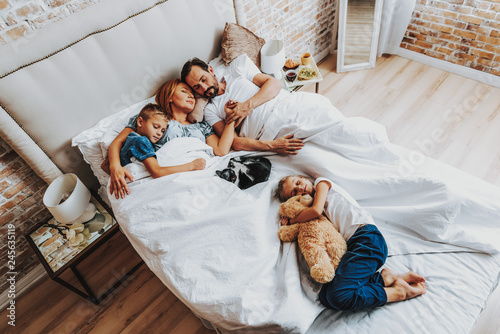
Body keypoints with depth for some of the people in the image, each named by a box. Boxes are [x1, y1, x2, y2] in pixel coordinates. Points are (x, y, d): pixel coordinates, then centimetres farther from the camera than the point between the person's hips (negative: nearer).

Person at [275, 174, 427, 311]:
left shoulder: (322, 182, 14)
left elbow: (316, 210, -4)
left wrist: (292, 220, 10)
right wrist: (289, 226, 8)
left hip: (367, 238, -7)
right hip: (351, 244, 8)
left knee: (339, 295, -27)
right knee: (325, 296, -17)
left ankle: (398, 290, -9)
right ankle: (385, 277, -9)